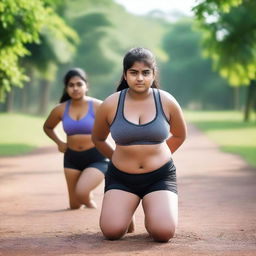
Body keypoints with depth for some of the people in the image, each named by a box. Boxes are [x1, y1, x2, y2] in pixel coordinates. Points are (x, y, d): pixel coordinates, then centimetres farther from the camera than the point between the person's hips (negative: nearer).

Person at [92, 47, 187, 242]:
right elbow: (98, 139, 13)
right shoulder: (111, 105, -7)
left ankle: (152, 209, 15)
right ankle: (126, 209, 18)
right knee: (112, 231, -17)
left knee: (163, 232, -21)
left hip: (160, 176, 0)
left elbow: (180, 135, 15)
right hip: (121, 178, 1)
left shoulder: (167, 102, -5)